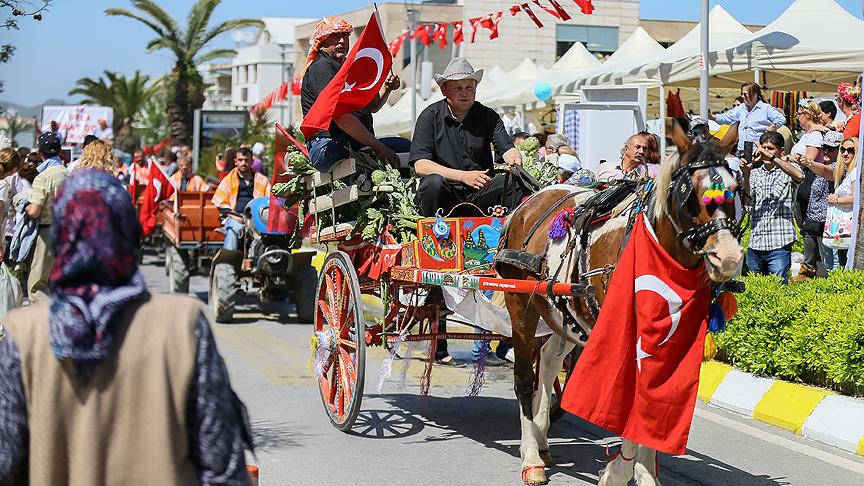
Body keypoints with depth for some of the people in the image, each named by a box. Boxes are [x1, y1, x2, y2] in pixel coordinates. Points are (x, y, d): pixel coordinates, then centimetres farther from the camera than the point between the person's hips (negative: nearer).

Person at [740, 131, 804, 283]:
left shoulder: (787, 169, 3)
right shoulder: (755, 172, 14)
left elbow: (799, 176, -21)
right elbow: (747, 199, -1)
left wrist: (772, 157, -25)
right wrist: (746, 175, -17)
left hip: (779, 243, -4)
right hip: (755, 243, 4)